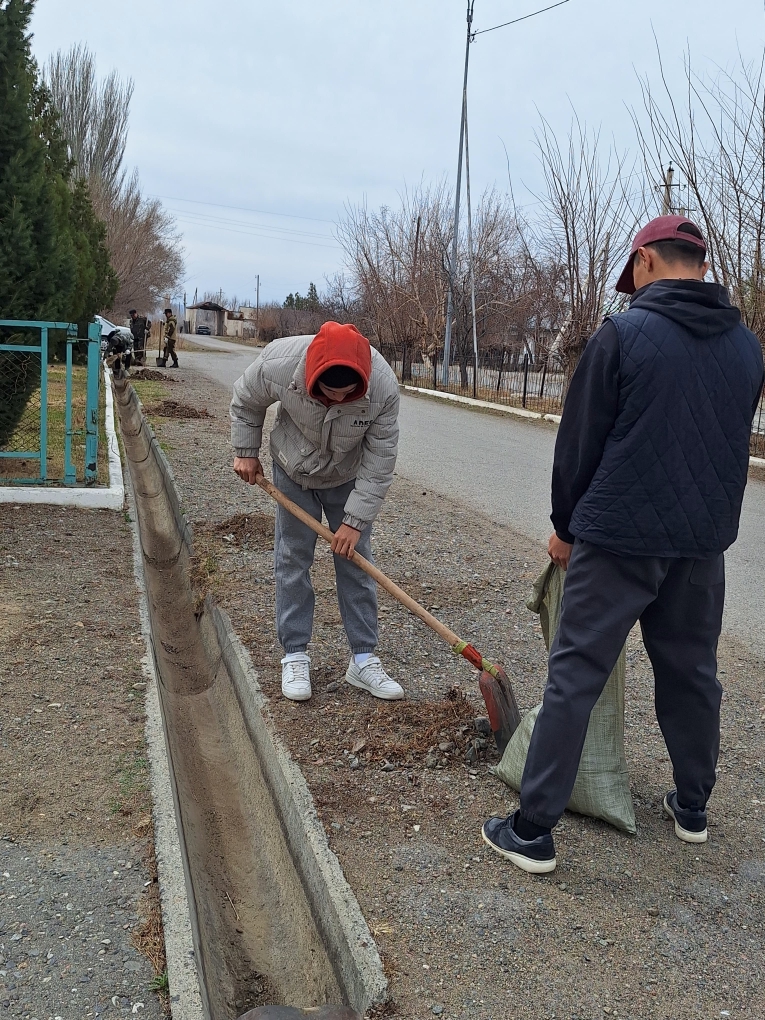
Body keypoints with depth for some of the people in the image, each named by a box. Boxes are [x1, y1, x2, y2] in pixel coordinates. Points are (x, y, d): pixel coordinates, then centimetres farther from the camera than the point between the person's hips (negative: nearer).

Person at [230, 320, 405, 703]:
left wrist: (355, 519, -22)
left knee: (356, 564, 2)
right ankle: (294, 656, 13)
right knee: (292, 561, 2)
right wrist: (246, 452, -4)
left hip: (348, 480, 0)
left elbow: (380, 461, -23)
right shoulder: (278, 364, -34)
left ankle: (363, 659, 12)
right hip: (293, 473, 0)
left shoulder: (384, 387, -34)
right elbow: (245, 402, -10)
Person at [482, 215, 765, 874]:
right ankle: (693, 807, 34)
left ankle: (534, 831, 5)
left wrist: (566, 525, 7)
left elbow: (580, 442, -6)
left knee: (575, 677, 0)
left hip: (618, 538, -5)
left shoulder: (624, 334, -10)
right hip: (704, 543, 6)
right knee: (692, 672, 19)